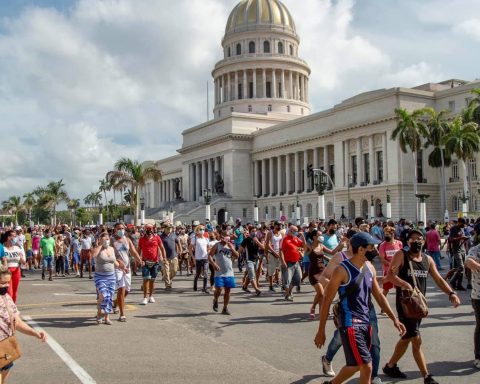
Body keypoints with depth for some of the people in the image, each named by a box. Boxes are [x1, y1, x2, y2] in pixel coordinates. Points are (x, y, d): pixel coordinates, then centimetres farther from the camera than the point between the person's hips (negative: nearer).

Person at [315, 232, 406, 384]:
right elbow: (326, 301, -11)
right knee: (366, 366, -9)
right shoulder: (342, 270, -16)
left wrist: (394, 319, 9)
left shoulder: (370, 268, 6)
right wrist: (321, 331, -9)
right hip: (350, 323, -8)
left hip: (366, 322, 8)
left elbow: (379, 296, 16)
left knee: (357, 364, 16)